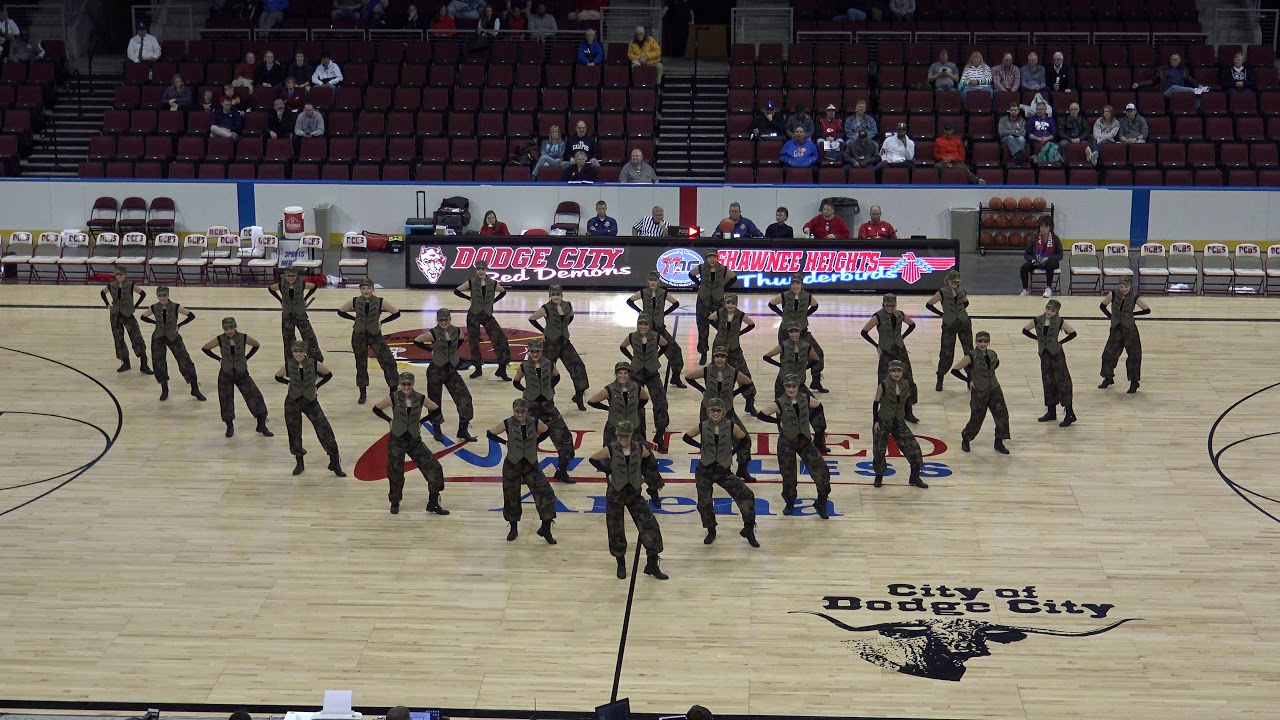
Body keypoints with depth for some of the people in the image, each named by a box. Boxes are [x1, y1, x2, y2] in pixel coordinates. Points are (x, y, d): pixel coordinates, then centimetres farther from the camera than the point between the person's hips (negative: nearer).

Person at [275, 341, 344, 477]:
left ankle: (335, 463, -2)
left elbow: (328, 374, 4)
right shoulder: (288, 365, -8)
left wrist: (317, 386, -3)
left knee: (325, 430, -9)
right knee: (294, 433, 9)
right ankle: (299, 463, 27)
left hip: (310, 401, -1)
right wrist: (289, 383, -2)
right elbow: (278, 377, 11)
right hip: (292, 403, 1)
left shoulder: (314, 364, -11)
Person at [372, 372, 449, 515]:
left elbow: (436, 410, 9)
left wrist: (421, 421, 3)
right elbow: (376, 408, 1)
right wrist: (390, 420, -2)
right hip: (396, 441, -2)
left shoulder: (420, 398, -6)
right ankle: (395, 503, 33)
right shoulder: (393, 398, -10)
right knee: (395, 474, 7)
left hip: (415, 441, 2)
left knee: (434, 469, -8)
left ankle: (433, 504, 5)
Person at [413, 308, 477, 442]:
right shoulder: (433, 333, -14)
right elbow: (416, 341, -6)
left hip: (451, 371, 4)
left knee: (464, 397, -7)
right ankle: (437, 432, 25)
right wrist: (430, 350, -3)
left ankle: (463, 430, 3)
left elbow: (461, 340, 21)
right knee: (434, 401, 8)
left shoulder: (456, 331, -1)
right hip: (436, 371, -4)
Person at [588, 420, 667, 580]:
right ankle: (621, 565, 28)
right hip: (615, 494, -2)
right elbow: (593, 459, -2)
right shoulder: (610, 450, -13)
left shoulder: (639, 448, -5)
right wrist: (608, 471, -7)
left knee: (651, 527, -5)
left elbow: (649, 459, 15)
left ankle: (652, 565, 7)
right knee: (616, 531, 9)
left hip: (634, 494, 2)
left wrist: (640, 471, 4)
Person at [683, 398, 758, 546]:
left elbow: (745, 440, 6)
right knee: (704, 503, 1)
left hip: (724, 471, 0)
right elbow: (686, 437, 6)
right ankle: (711, 532, 27)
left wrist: (732, 451, -2)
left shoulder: (731, 427, -8)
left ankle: (749, 531, 3)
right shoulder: (702, 427, -8)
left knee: (747, 496, -11)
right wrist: (701, 446, -2)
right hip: (704, 471, 0)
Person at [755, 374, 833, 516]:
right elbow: (761, 414, -13)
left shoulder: (806, 399, -3)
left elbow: (818, 407, 15)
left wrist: (809, 419, 4)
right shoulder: (779, 404, -13)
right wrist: (779, 421, -10)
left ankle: (821, 503, 9)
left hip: (805, 440, 3)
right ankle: (789, 503, 29)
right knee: (788, 475, 6)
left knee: (821, 470, -6)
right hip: (787, 443, -3)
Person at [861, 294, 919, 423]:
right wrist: (876, 346, -10)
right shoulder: (878, 317, -15)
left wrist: (902, 337, 7)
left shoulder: (900, 315, -2)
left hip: (900, 352, 4)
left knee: (908, 382, 2)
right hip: (886, 354, -4)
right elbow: (864, 332, -12)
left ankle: (908, 412, 12)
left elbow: (912, 325, 17)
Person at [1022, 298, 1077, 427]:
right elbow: (1025, 330, 9)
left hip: (1057, 355, -4)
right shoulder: (1037, 320, -3)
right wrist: (1038, 338, 2)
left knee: (1062, 382, -5)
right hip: (1044, 355, 4)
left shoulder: (1059, 322, -11)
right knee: (1047, 383, 12)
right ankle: (1051, 412, 25)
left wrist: (1060, 342, -8)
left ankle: (1069, 414, -2)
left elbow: (1073, 334, -6)